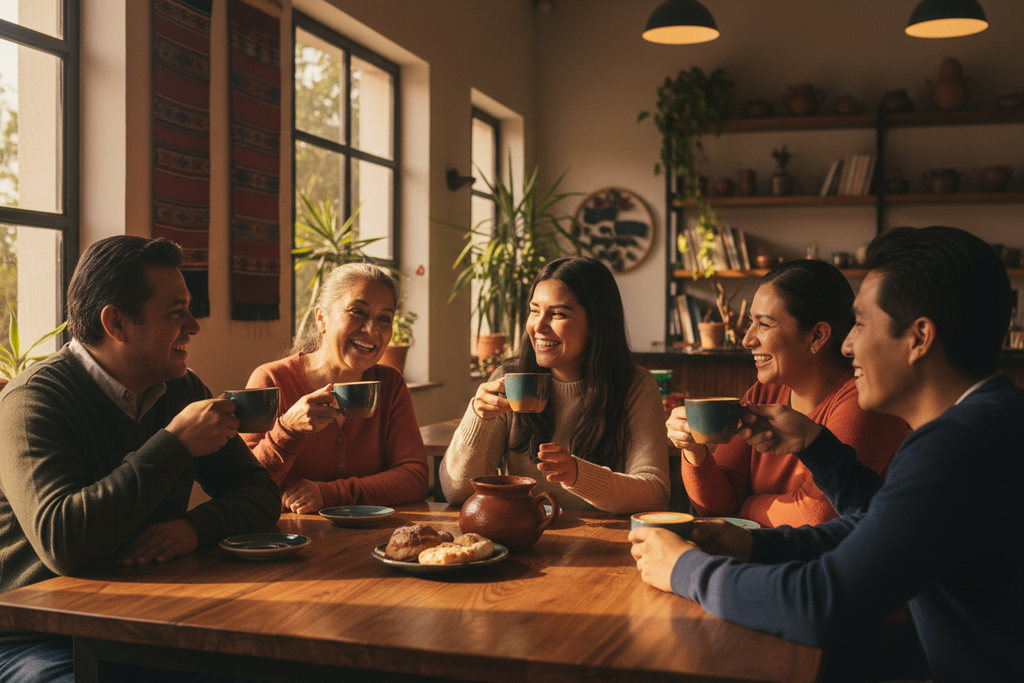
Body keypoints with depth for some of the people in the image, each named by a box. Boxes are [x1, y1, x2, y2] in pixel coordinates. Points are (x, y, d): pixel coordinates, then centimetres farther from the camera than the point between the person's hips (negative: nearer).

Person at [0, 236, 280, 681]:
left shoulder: (182, 389, 7)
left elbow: (259, 492, 7)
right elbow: (62, 544, -30)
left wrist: (197, 525, -15)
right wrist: (175, 443, -25)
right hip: (38, 641, -7)